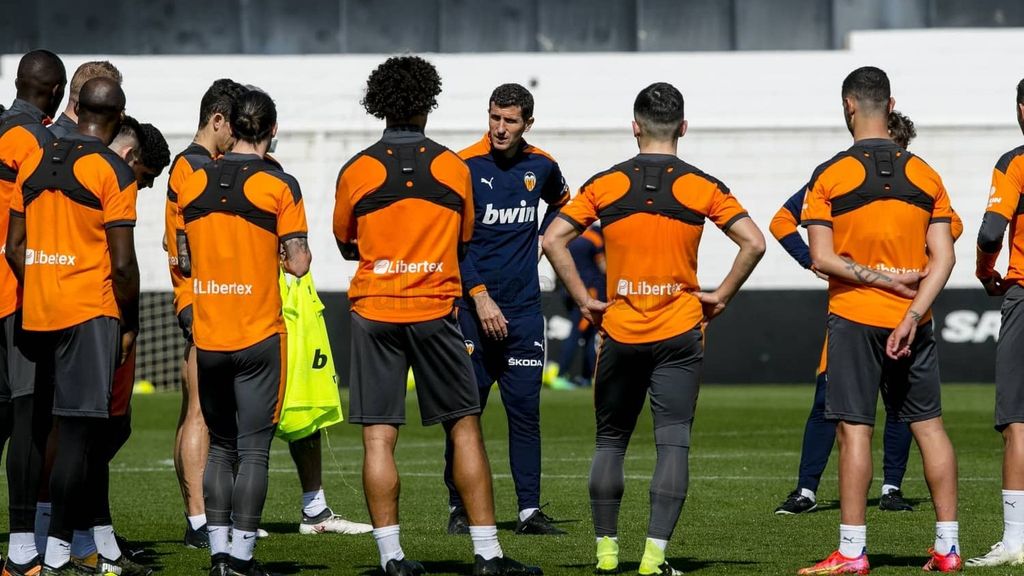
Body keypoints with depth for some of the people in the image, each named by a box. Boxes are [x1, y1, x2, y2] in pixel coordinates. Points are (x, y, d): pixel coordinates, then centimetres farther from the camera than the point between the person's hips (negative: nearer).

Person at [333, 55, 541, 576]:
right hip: (435, 311, 0)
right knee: (465, 428, 7)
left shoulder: (356, 171, -1)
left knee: (378, 437, 0)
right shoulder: (453, 168, 0)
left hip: (374, 312, 0)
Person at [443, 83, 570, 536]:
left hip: (524, 309, 3)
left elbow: (560, 204, 30)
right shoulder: (465, 166, -7)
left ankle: (529, 510, 4)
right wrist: (480, 297, -14)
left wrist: (541, 240, 13)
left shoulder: (541, 166, 6)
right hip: (473, 307, -3)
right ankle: (459, 509, 8)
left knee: (525, 411, 2)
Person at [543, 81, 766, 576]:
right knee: (673, 443, -1)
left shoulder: (606, 184, 0)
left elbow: (553, 241, -5)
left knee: (610, 442, 14)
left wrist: (584, 300, 1)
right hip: (679, 332, -1)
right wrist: (721, 296, 3)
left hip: (620, 331, 1)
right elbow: (753, 243, -7)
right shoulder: (702, 187, -2)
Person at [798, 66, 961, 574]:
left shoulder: (830, 176, -5)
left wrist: (882, 279, -8)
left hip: (854, 318, -3)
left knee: (854, 429, -2)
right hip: (911, 321, 3)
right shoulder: (925, 175, 4)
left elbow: (822, 258, -11)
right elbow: (943, 258, -3)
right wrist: (912, 313, -9)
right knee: (928, 424, 9)